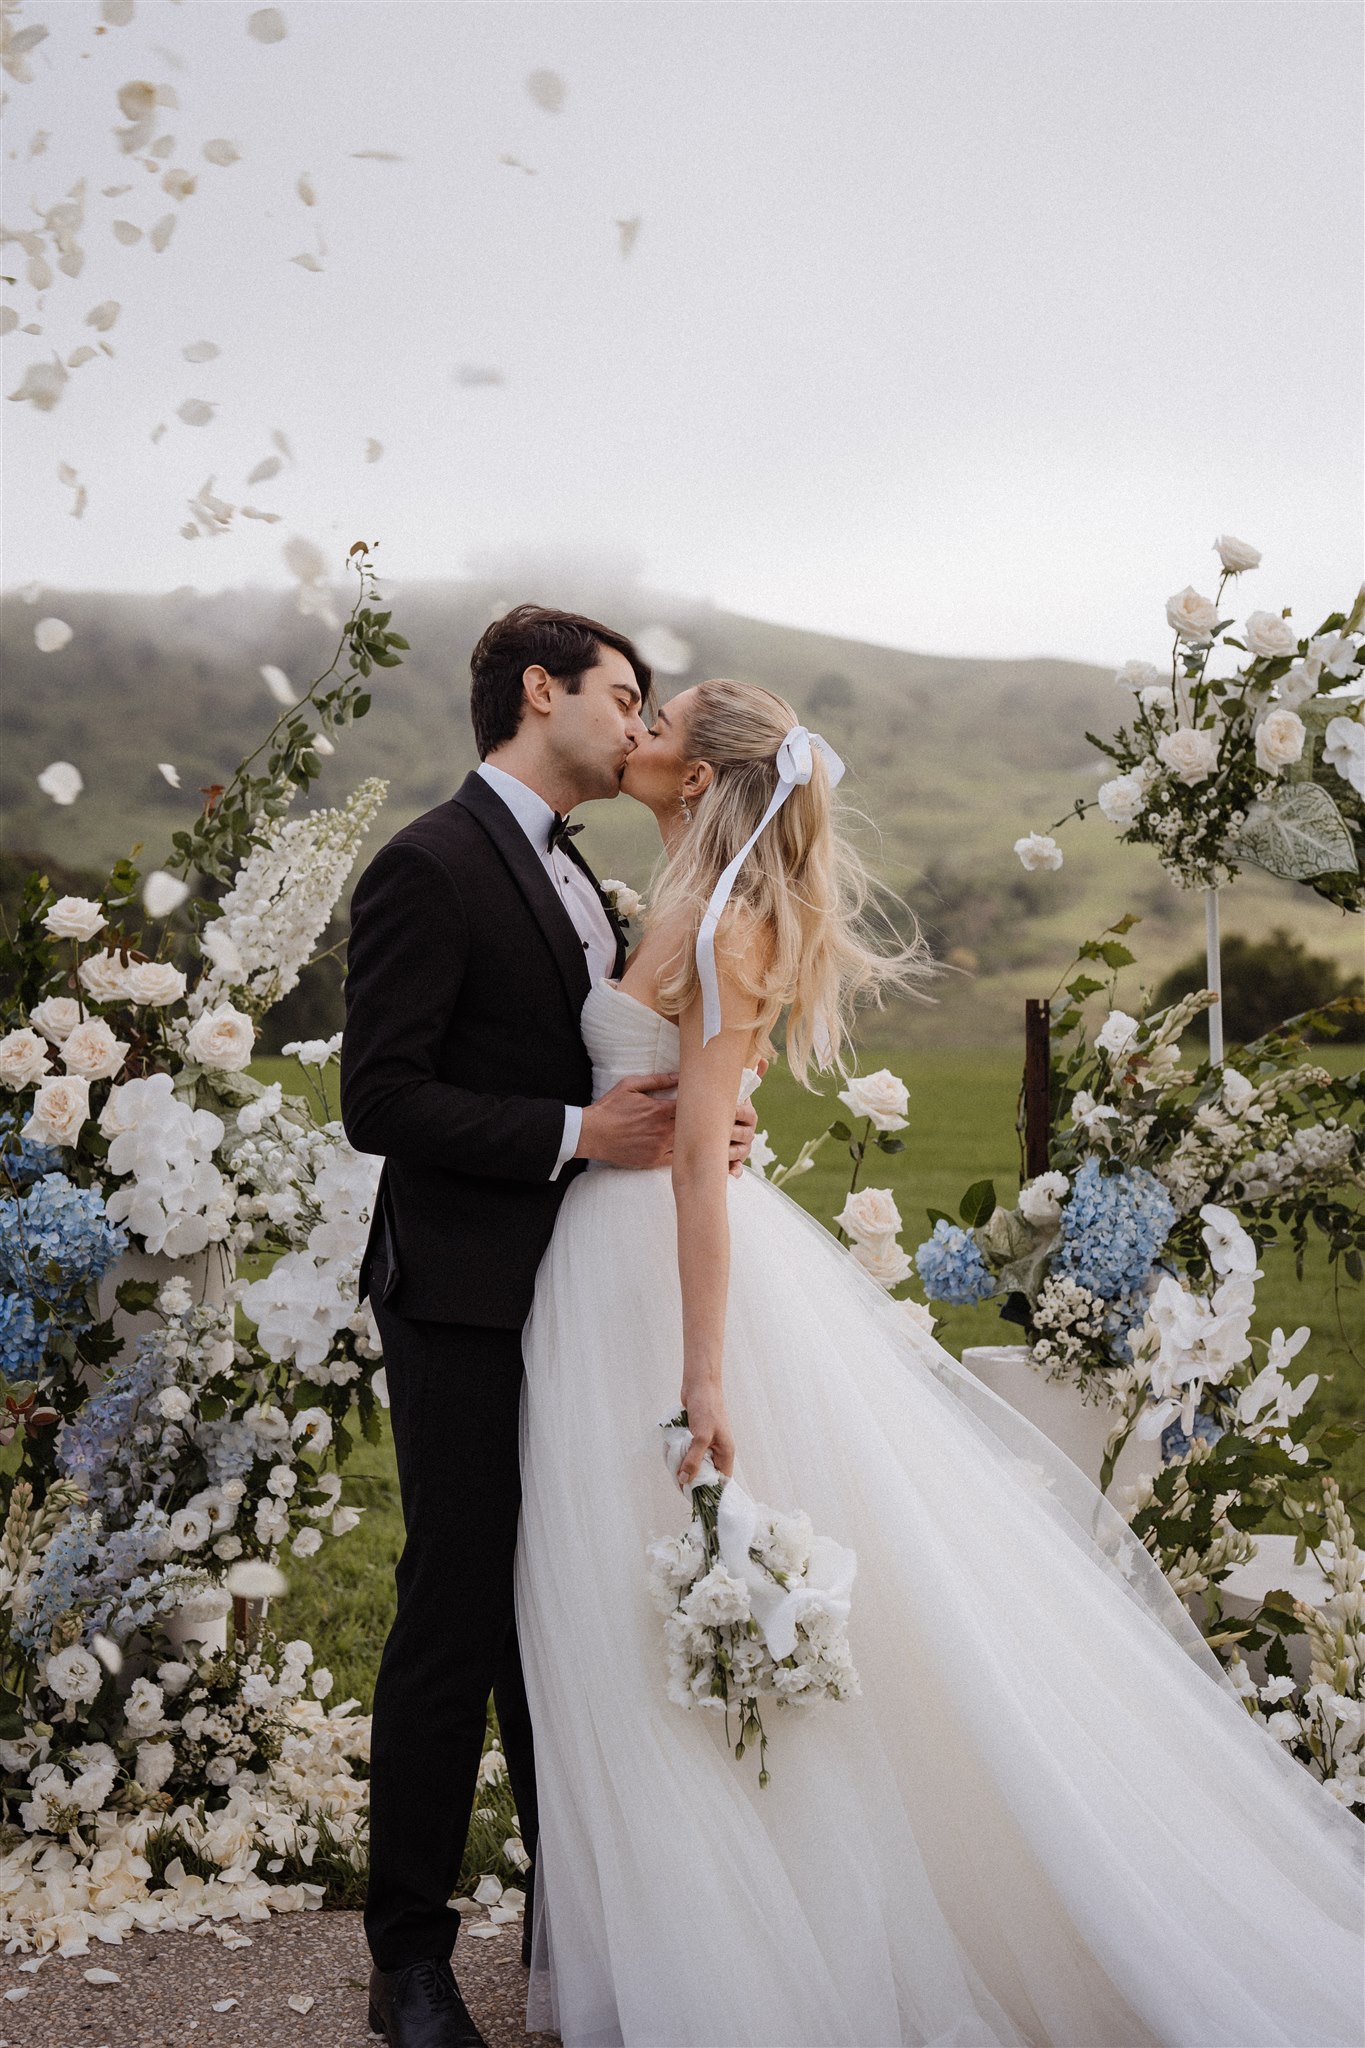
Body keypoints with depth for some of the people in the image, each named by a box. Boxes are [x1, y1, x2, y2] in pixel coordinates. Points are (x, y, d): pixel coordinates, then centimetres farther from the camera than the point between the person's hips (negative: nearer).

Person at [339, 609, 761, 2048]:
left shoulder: (569, 875, 17)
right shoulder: (432, 867, -11)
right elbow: (380, 1100, -18)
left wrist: (682, 1123, 3)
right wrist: (579, 1131, -21)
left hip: (572, 1305, 8)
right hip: (467, 1311, -8)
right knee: (454, 1625, 0)